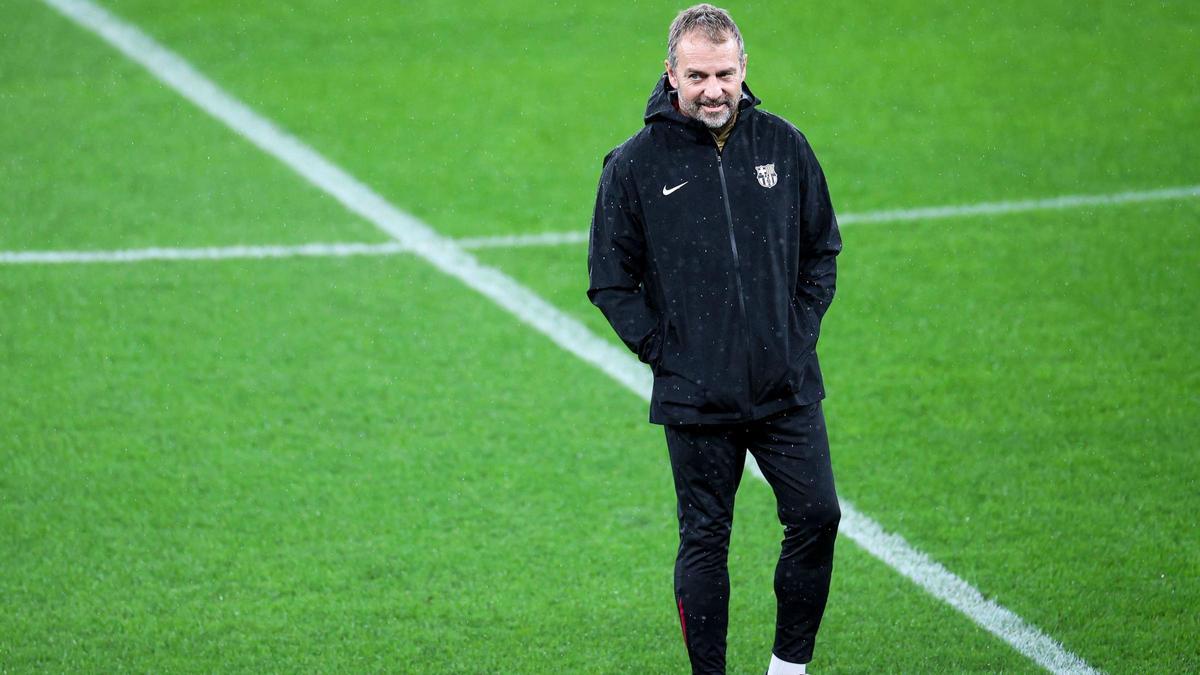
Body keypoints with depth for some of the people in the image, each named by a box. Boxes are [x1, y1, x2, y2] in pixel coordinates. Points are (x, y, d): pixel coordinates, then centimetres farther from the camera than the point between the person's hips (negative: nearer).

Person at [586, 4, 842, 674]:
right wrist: (664, 350, -6)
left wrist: (802, 329, 3)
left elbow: (822, 248, 14)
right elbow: (611, 279, 1)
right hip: (695, 396, -2)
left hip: (788, 388, 2)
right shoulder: (636, 165, -5)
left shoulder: (783, 145, 2)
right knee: (705, 541, 4)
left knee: (817, 516, 0)